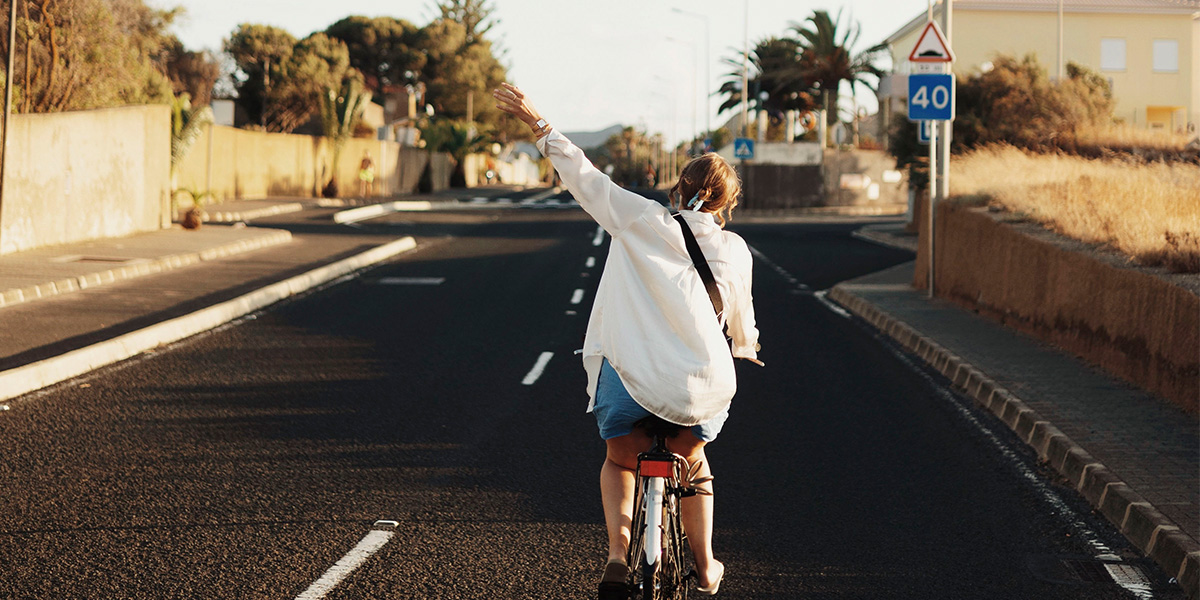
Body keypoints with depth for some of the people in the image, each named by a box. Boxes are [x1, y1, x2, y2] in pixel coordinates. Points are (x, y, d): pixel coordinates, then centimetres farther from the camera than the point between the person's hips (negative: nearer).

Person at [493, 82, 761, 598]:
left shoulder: (641, 219, 4)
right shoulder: (734, 250, 11)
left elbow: (582, 174, 9)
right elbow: (742, 320, 27)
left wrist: (536, 122, 18)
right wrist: (746, 346, 51)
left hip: (628, 379, -1)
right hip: (701, 389, 1)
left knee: (619, 461, 26)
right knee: (692, 459, 32)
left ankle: (618, 546, 2)